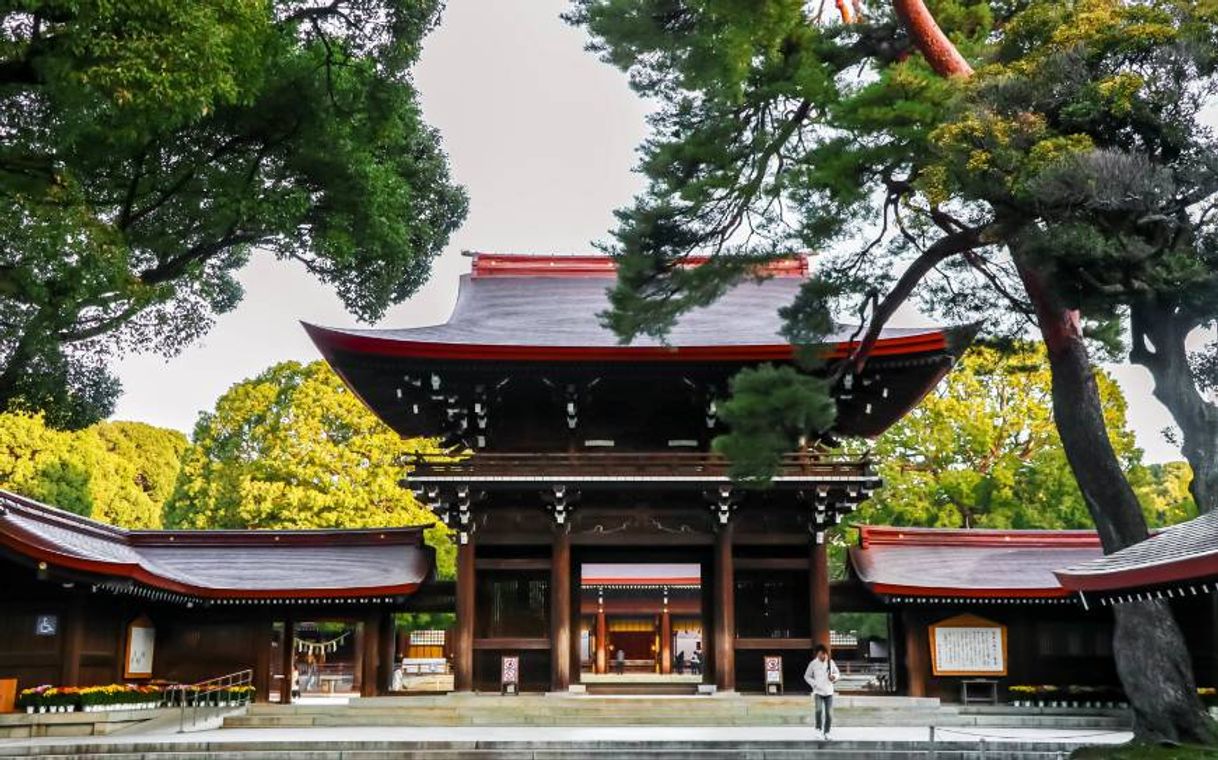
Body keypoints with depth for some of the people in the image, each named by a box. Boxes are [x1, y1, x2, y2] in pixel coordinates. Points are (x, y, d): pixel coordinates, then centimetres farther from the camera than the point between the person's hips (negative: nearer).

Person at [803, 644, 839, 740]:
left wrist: (834, 676, -10)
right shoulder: (813, 664, -3)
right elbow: (807, 676, 8)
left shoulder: (831, 663, 1)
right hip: (818, 692, -2)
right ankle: (818, 729, -8)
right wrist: (814, 684, -6)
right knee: (819, 710, -23)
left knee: (829, 714, 2)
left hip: (829, 692, 2)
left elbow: (838, 674, 13)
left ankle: (826, 732, 18)